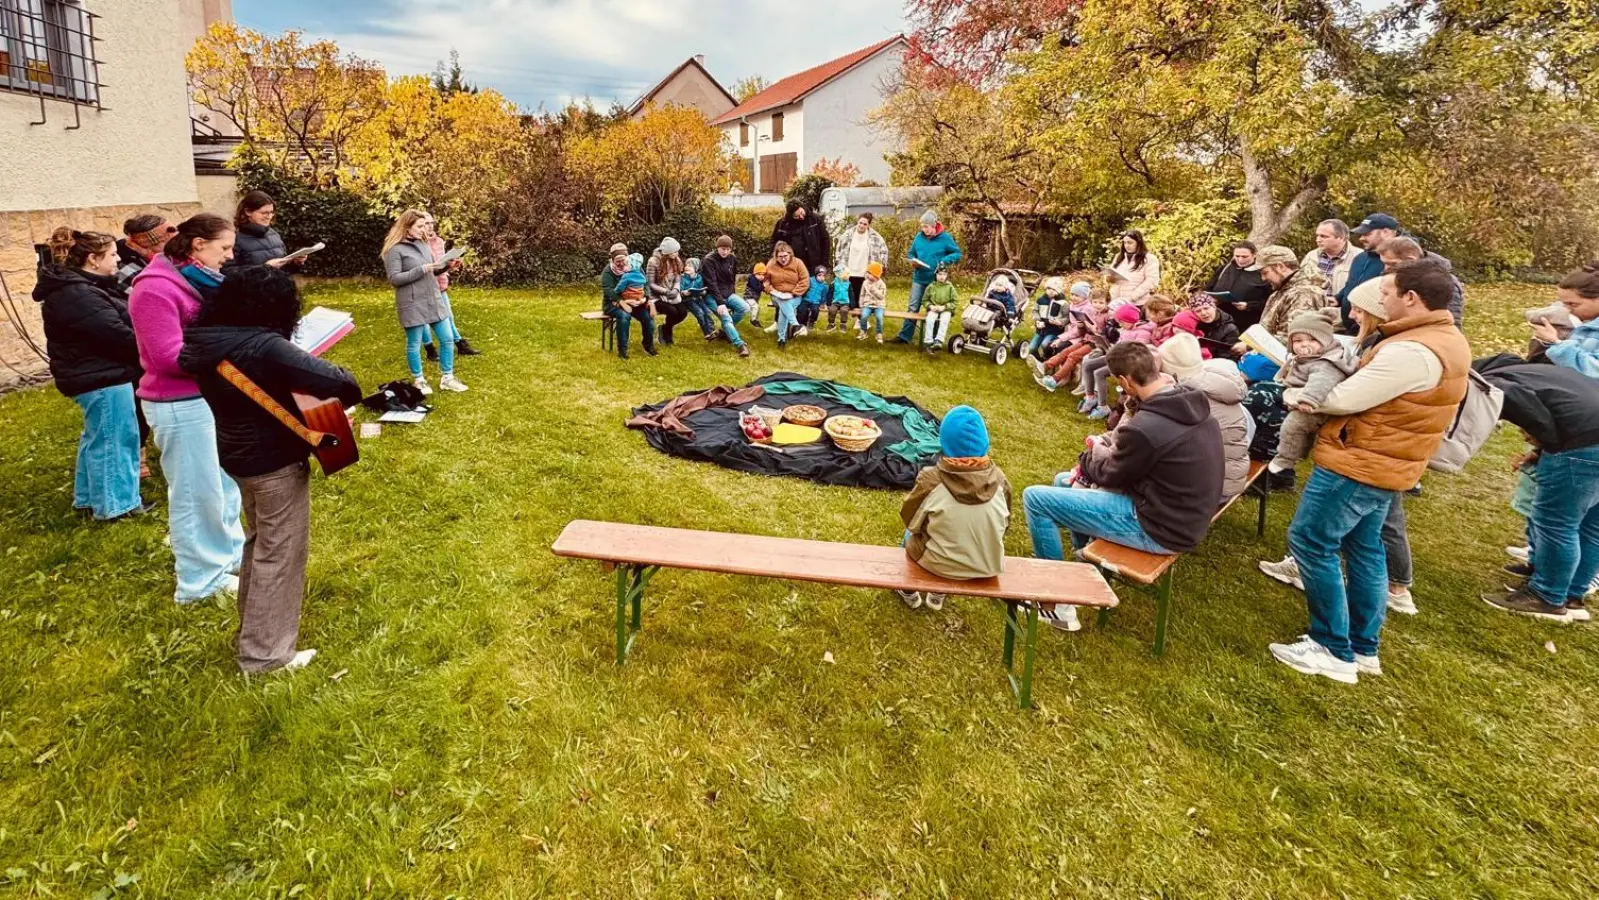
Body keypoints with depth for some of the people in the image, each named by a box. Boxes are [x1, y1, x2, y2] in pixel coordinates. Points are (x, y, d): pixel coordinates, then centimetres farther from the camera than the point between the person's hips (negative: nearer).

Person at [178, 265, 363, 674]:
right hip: (276, 462, -9)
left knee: (259, 544, 26)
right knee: (280, 555, 6)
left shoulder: (203, 341, -1)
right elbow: (337, 382, -34)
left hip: (236, 456, 9)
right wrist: (349, 390, -10)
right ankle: (265, 653, 17)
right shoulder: (266, 347, -26)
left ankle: (252, 630, 42)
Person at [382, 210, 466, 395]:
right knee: (414, 344, 5)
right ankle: (418, 381, 22)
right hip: (412, 305, -7)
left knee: (447, 339, 8)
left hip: (433, 300, 7)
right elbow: (394, 278, -16)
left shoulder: (423, 244, 10)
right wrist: (422, 269, -21)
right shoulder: (395, 250, -11)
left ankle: (447, 378, 21)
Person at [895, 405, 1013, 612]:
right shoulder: (998, 480, -15)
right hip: (988, 567, 3)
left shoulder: (931, 480, -24)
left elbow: (910, 521, -8)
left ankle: (909, 592, 49)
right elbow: (1004, 525, -1)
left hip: (940, 565, -3)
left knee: (910, 535, 29)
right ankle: (937, 595, 47)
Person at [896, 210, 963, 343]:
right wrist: (913, 261, -8)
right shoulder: (919, 237, 1)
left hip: (935, 280, -3)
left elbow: (957, 254, -3)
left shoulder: (945, 237, -9)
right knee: (913, 307, 4)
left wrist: (944, 261, -19)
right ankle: (905, 336, 7)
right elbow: (910, 253, 14)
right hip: (918, 278, 3)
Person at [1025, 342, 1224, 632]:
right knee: (1064, 481, 21)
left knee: (1035, 498, -6)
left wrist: (1093, 453, 11)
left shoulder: (1144, 427, -29)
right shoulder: (1194, 404, -2)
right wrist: (1108, 451, 3)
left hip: (1159, 528, -9)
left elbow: (1110, 476, -9)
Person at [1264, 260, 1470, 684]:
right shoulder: (1446, 340, 10)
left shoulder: (1413, 351, -25)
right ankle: (1363, 648, 27)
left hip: (1359, 464, -11)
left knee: (1310, 543, -3)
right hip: (1382, 462, 11)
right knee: (1364, 548, 17)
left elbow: (1344, 400, -22)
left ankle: (1334, 651, 5)